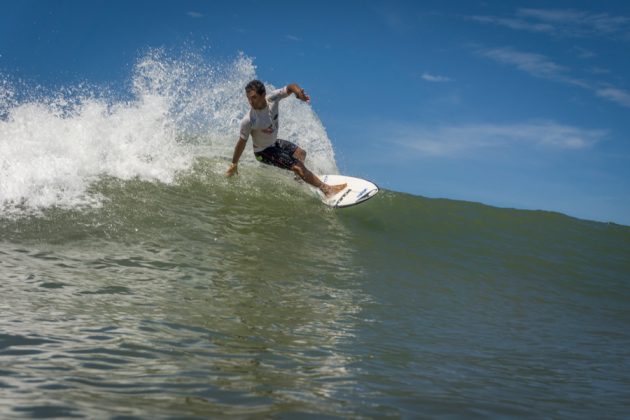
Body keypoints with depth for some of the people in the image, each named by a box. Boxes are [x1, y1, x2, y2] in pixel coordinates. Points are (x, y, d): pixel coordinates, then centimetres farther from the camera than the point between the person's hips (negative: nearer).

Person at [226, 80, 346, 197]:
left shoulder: (272, 99, -25)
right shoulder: (248, 121, -36)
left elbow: (290, 87, -19)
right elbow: (242, 142, -24)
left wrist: (297, 90, -44)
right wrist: (234, 164, -13)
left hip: (274, 142, 7)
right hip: (263, 151, -7)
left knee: (301, 153, 24)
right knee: (298, 166, -10)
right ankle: (326, 189, 0)